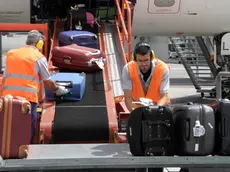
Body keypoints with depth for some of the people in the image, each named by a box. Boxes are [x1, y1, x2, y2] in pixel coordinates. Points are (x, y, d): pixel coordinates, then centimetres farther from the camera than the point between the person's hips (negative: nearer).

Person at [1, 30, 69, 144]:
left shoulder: (11, 54, 16)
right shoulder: (39, 58, 2)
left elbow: (4, 78, 17)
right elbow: (47, 82, 8)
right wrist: (58, 89, 26)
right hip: (28, 97, -5)